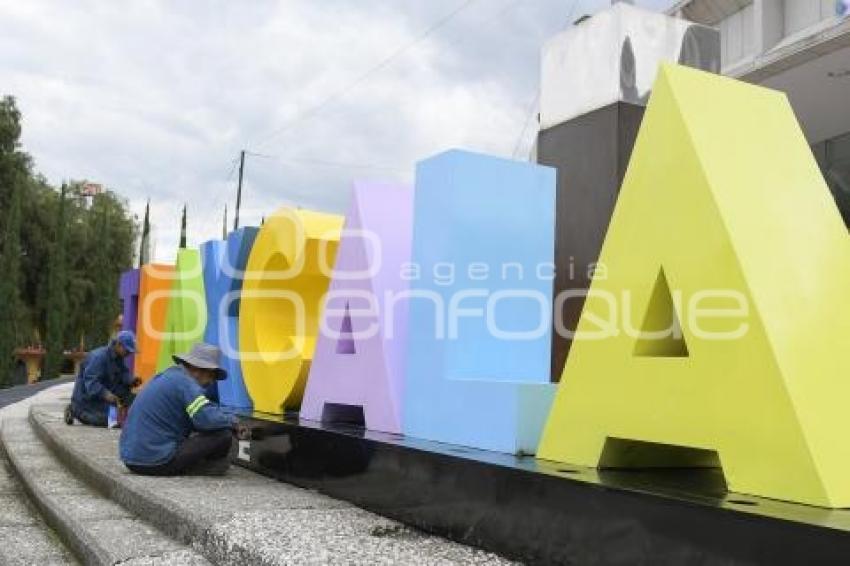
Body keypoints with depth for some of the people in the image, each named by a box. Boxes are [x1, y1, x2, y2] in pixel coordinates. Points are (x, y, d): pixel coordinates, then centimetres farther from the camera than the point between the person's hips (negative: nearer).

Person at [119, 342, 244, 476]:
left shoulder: (165, 376, 16)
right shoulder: (186, 383, -13)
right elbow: (208, 419, -25)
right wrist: (233, 421, -5)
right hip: (156, 463, -10)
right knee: (223, 435, -12)